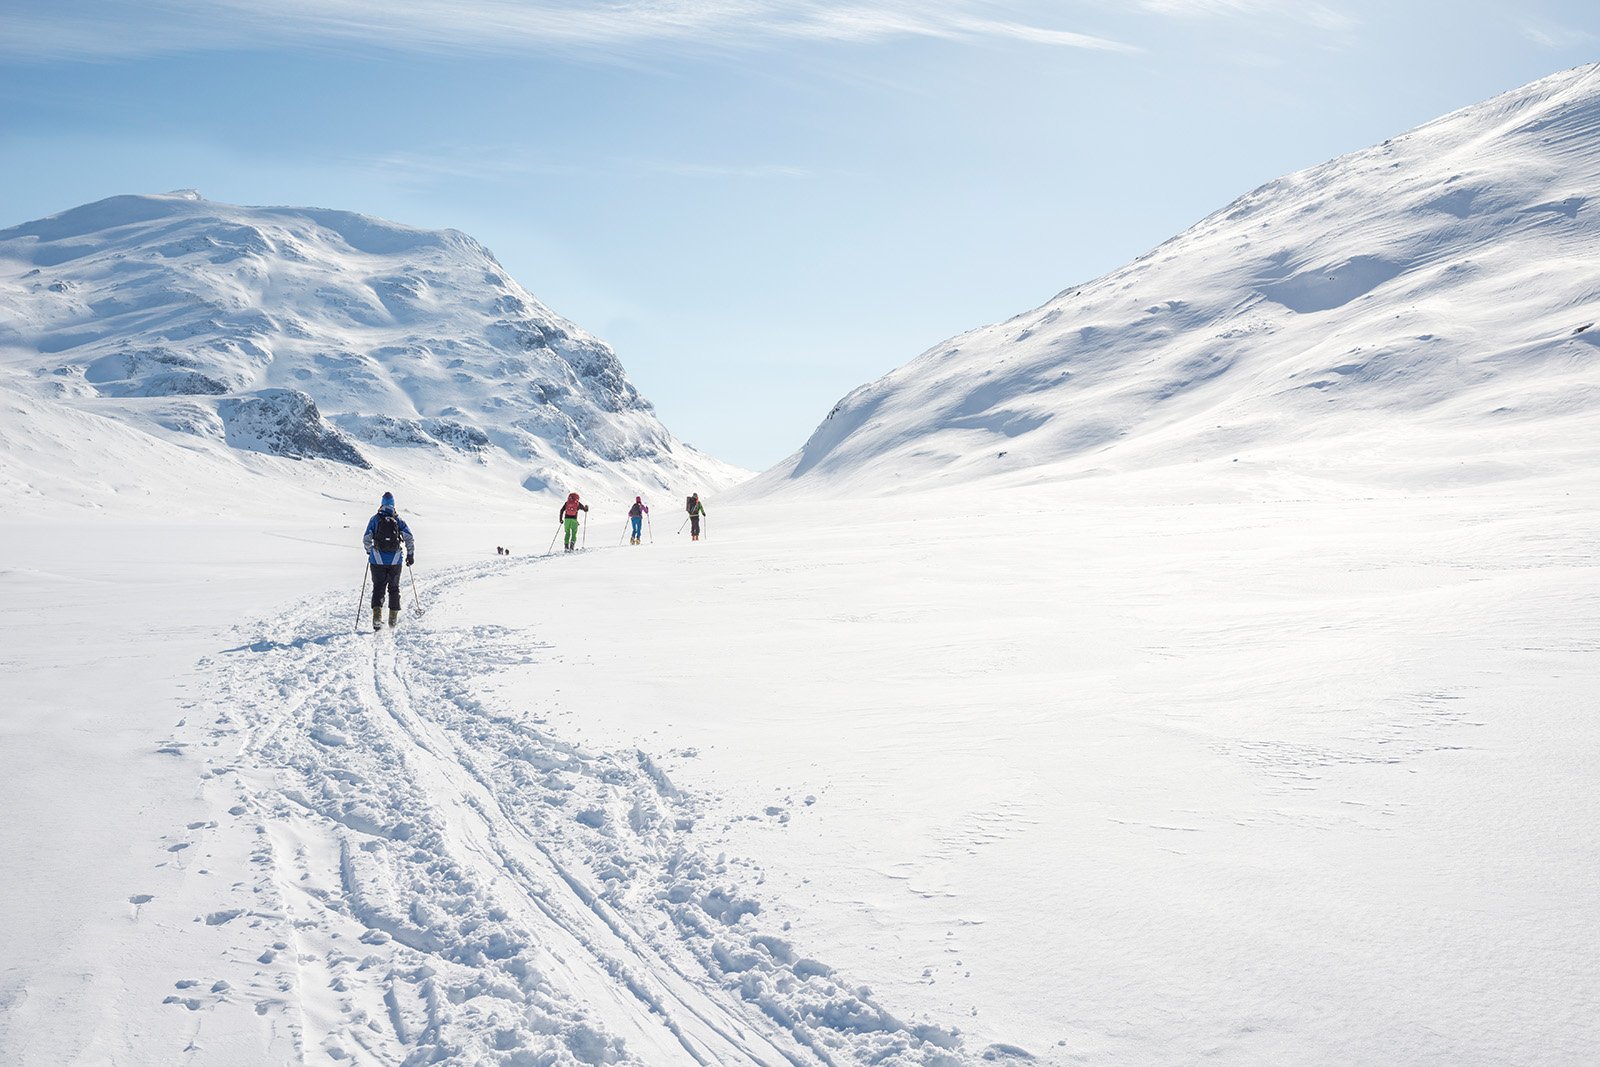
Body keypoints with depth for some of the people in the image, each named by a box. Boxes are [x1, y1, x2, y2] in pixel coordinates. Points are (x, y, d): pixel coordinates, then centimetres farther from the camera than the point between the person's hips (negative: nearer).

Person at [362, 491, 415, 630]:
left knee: (378, 588, 3)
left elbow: (366, 538, -4)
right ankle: (393, 618, 18)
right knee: (394, 588, 15)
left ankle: (377, 617, -17)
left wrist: (369, 551, 14)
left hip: (378, 560, -1)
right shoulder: (399, 520, 2)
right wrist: (410, 555, 7)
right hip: (395, 560, 1)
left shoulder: (375, 519, -1)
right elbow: (410, 539, -4)